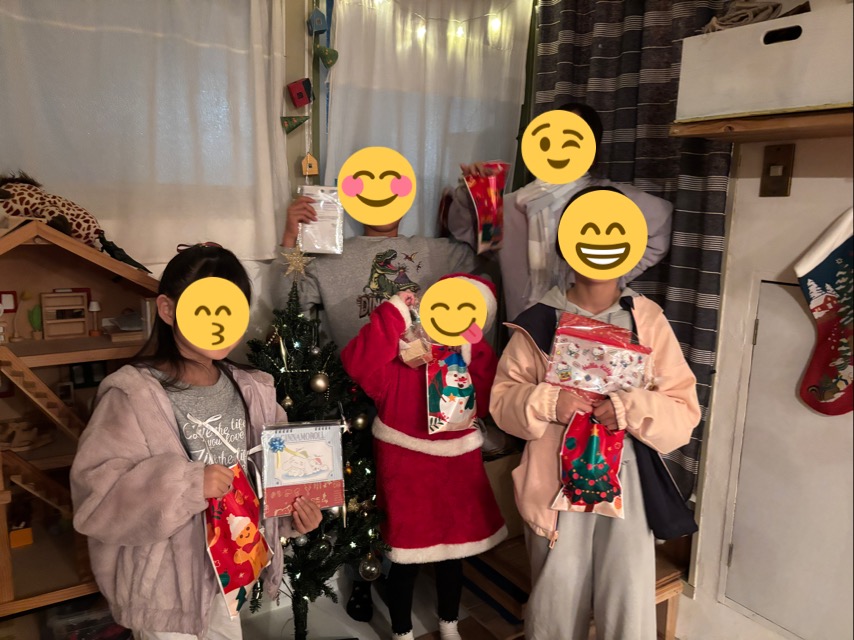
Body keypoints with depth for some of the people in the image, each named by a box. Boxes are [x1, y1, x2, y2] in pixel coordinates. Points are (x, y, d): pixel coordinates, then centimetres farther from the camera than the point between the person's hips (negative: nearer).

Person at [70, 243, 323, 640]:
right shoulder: (134, 393, -19)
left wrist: (294, 512, -9)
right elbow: (93, 490, -23)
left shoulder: (251, 392, -1)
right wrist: (186, 483, -32)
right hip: (164, 584, -5)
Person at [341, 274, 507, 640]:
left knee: (454, 549, 21)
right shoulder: (403, 344, -14)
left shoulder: (477, 356, 1)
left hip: (457, 465, 5)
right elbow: (357, 363, -32)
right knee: (407, 557, 7)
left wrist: (468, 360, -20)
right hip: (406, 467, -4)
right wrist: (394, 314, -30)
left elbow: (486, 405, -9)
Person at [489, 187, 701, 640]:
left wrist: (633, 408, -19)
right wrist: (547, 403, -16)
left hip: (627, 478, 0)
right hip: (556, 478, 0)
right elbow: (503, 398, 2)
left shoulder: (647, 319, -1)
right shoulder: (540, 320, 0)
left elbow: (684, 410, -1)